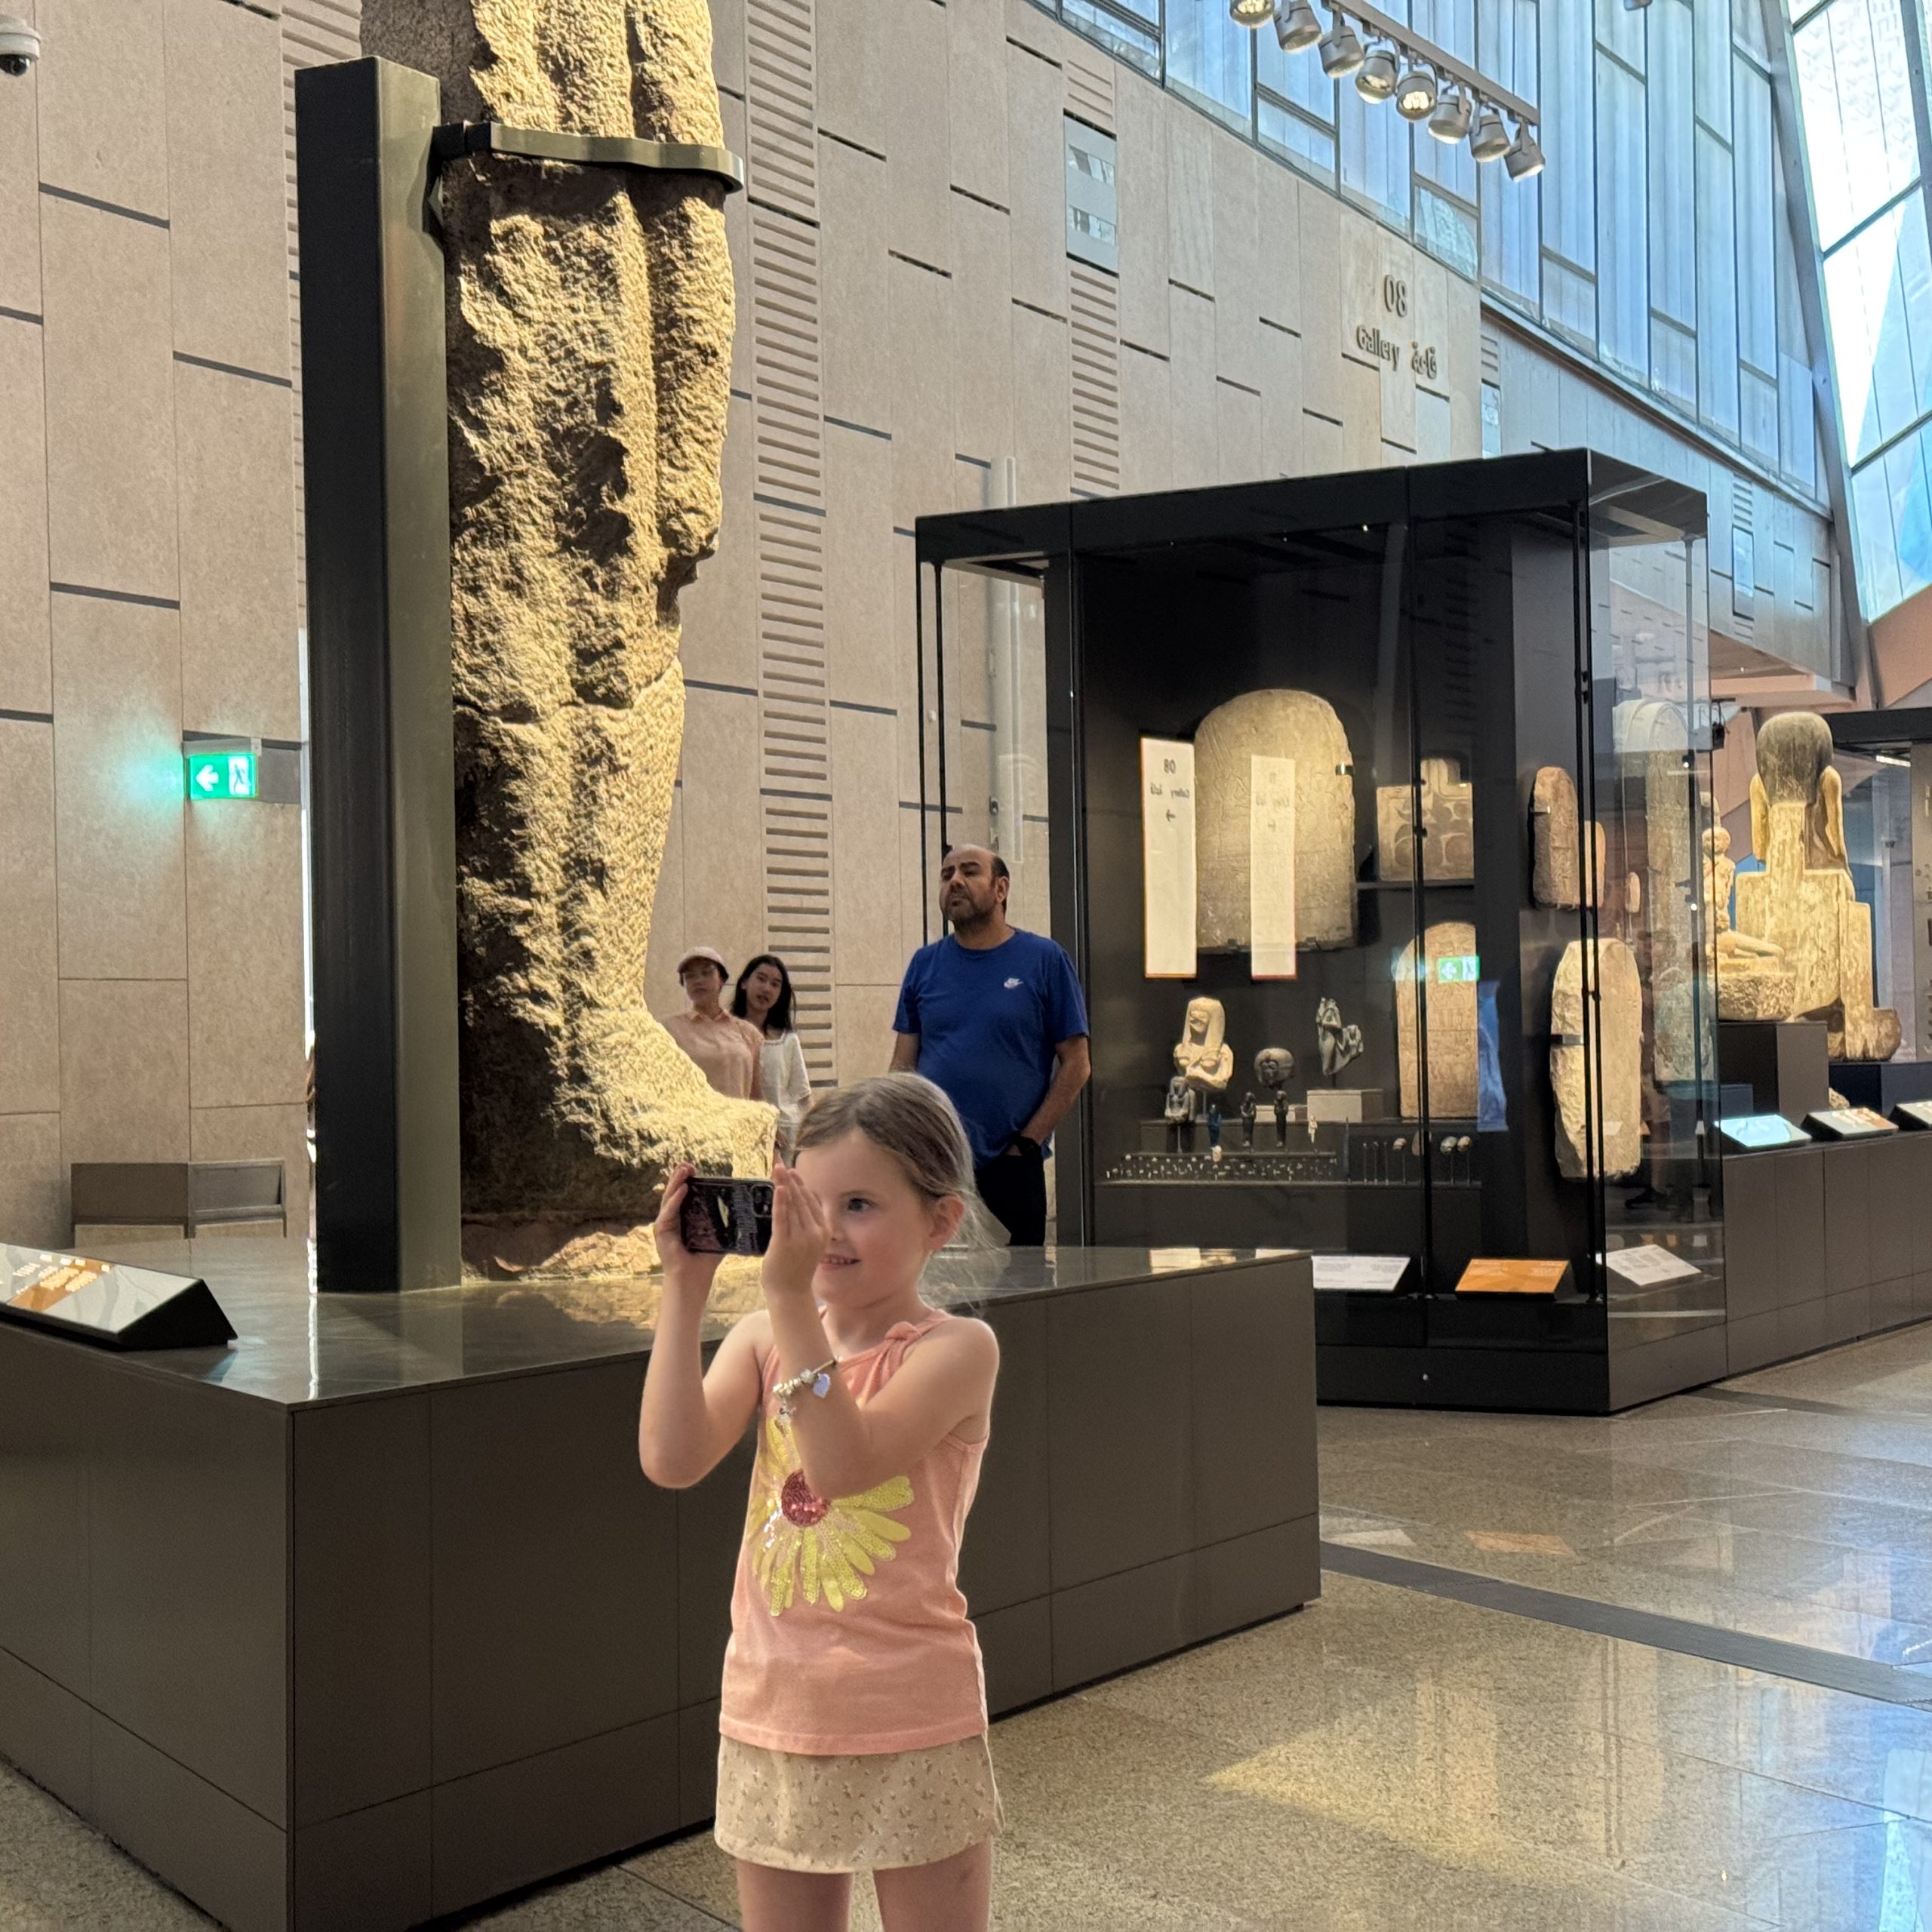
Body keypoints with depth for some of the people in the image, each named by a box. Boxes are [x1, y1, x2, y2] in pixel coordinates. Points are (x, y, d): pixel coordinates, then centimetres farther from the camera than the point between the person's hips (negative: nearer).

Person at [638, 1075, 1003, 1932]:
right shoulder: (762, 1338, 0)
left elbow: (846, 1462, -28)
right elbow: (671, 1461, -15)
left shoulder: (955, 1347, -12)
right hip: (771, 1716, 4)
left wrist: (790, 1296, -31)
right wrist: (686, 1286, -16)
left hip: (912, 1729, -4)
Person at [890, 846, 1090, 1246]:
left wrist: (1027, 1142, -7)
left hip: (1010, 1168, -2)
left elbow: (1076, 1063, -2)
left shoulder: (1044, 961, 0)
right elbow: (902, 1066, 9)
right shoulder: (925, 965, 8)